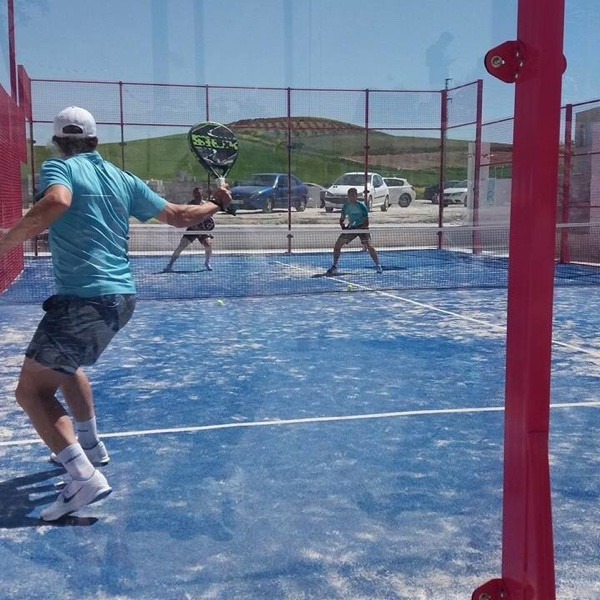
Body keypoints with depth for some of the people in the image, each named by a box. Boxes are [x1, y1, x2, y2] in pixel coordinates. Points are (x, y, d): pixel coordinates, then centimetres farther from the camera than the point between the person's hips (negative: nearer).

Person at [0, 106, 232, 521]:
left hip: (84, 300, -8)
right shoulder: (123, 179, 13)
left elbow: (56, 202, -27)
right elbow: (178, 216, 16)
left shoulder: (57, 167, -3)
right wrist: (216, 206, 34)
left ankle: (84, 477, -15)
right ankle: (89, 445, 43)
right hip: (121, 296, 8)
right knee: (64, 365, 32)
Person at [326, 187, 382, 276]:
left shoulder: (362, 206, -15)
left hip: (362, 227, -4)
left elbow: (366, 223, -15)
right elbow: (342, 219, 10)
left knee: (369, 246, -23)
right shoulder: (345, 206, -2)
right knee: (337, 244, -5)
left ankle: (378, 266, -9)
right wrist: (343, 226, -11)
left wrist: (359, 229, -26)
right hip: (351, 228, 4)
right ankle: (334, 267, 9)